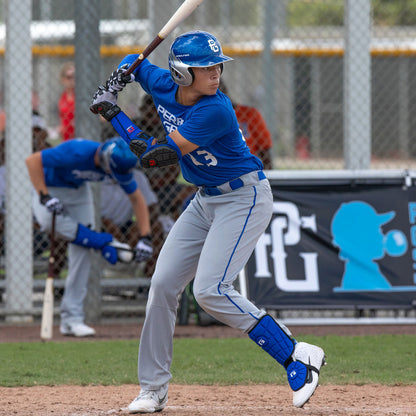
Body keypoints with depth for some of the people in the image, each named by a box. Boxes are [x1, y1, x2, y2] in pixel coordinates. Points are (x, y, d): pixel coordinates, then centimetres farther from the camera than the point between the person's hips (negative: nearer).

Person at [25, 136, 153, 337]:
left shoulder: (118, 164, -21)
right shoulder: (77, 153, -39)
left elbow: (137, 199, -8)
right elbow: (32, 160, -35)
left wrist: (145, 238, -16)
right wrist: (44, 197, -41)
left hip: (79, 191, 4)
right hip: (51, 187, -4)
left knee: (82, 250, -8)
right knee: (51, 222, -38)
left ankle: (71, 320, -4)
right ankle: (106, 244, -18)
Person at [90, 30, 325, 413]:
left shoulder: (216, 111, -29)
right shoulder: (163, 86, -7)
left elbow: (155, 155, -26)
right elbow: (133, 62, 16)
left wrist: (112, 112, -19)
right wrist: (116, 81, -7)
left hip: (245, 198, -8)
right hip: (206, 201, 8)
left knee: (210, 290, -20)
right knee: (163, 284, 5)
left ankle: (297, 357, -15)